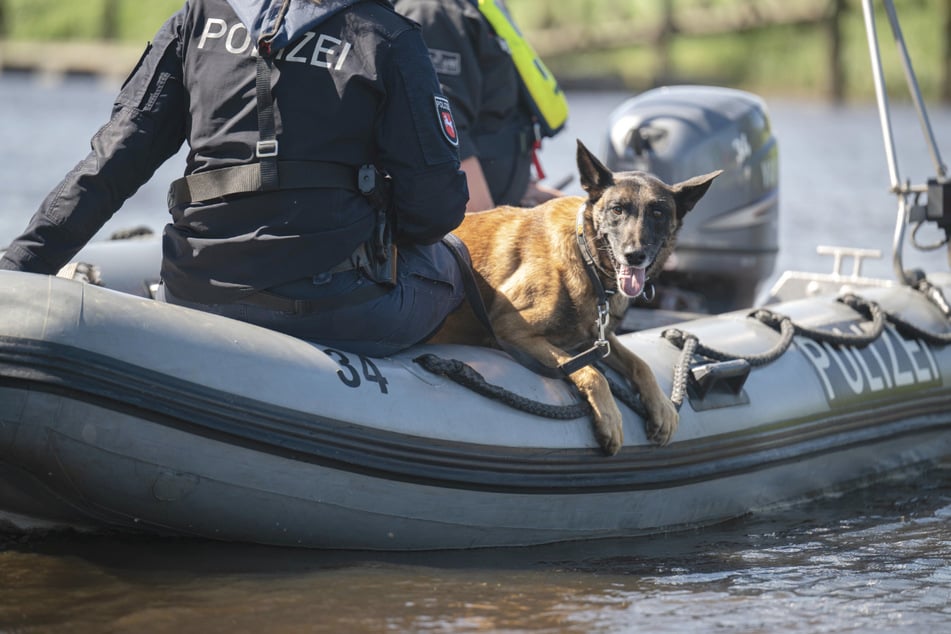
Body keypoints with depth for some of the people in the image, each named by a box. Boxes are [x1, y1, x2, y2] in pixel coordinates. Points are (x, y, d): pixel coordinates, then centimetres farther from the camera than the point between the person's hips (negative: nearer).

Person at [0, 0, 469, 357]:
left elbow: (112, 162, 0)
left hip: (197, 304, 3)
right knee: (446, 265, 27)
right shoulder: (388, 40, -4)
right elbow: (437, 210, -5)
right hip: (344, 317, -3)